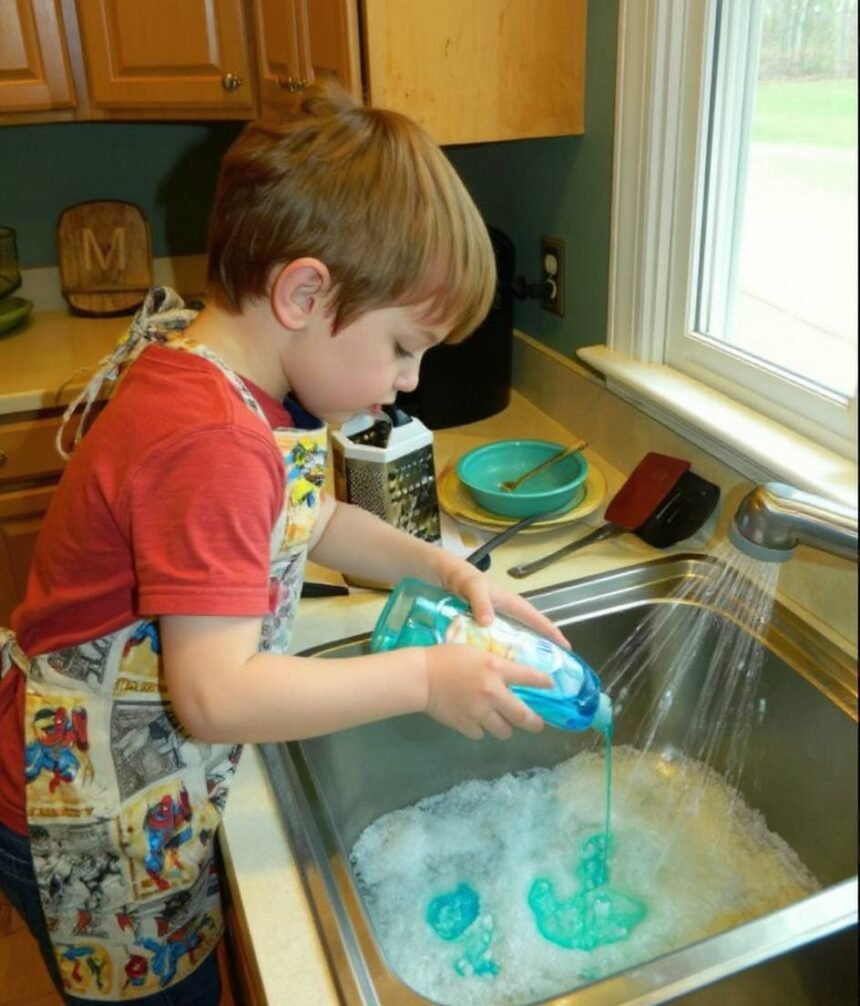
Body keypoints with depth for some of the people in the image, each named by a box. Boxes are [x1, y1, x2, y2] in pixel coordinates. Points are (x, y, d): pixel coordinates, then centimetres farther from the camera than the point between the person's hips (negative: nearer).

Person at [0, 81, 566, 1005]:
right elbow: (215, 695, -35)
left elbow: (314, 520, 11)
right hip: (101, 832, -8)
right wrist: (425, 679, -26)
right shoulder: (210, 447, -34)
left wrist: (448, 571, -2)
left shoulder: (227, 378, -3)